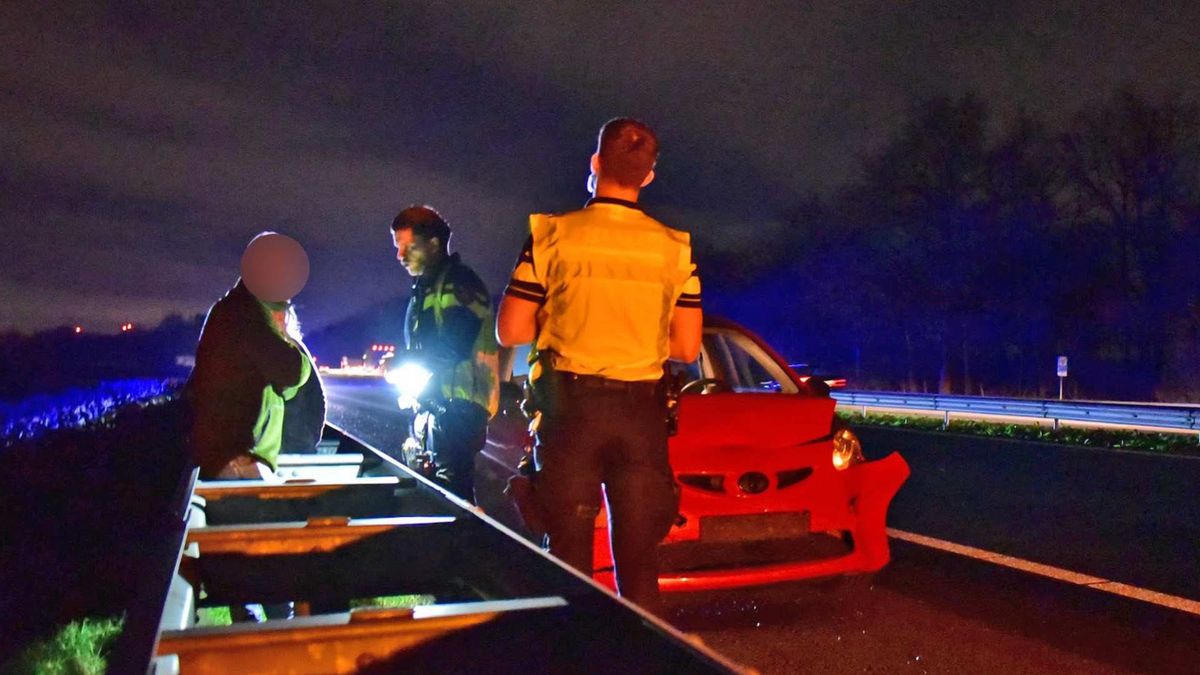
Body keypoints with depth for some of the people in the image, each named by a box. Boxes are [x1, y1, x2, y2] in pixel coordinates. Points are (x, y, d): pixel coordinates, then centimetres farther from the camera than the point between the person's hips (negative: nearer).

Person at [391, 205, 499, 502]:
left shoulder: (458, 284, -11)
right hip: (439, 407, 10)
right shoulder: (426, 287, 18)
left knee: (452, 492, -10)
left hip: (458, 408, -10)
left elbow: (453, 348, -19)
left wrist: (403, 361, -9)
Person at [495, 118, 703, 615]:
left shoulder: (552, 236, -5)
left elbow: (510, 332, -4)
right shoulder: (675, 247, 2)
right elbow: (686, 347, 3)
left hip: (569, 407, -2)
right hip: (642, 411, 2)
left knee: (569, 551, 8)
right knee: (638, 555, 12)